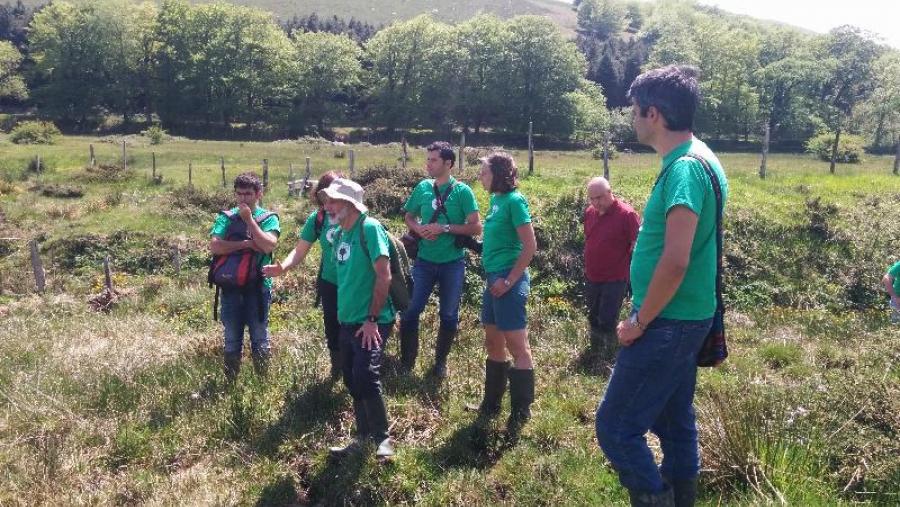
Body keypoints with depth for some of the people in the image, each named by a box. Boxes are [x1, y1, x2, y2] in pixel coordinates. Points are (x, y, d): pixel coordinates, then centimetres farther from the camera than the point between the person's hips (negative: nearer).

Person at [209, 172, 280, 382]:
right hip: (231, 286, 2)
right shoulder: (226, 218, 2)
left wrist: (249, 219, -15)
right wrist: (246, 244, -18)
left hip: (258, 287, -1)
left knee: (260, 340, 9)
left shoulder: (268, 218, -1)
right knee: (232, 341, 12)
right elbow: (214, 247, -12)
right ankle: (230, 384, 26)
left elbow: (268, 246, -18)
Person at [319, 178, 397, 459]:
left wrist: (372, 319, -20)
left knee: (366, 378, -14)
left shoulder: (369, 228, -14)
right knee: (352, 381, 12)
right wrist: (342, 311, 16)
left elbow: (384, 277, -19)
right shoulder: (339, 234, 10)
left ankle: (382, 437, 4)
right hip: (347, 322, 8)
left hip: (370, 323, -8)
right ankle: (363, 436, 26)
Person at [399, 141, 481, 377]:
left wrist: (444, 228, -19)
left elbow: (475, 227, -11)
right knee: (410, 310, 1)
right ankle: (406, 361, 17)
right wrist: (420, 229, -9)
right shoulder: (423, 187, 2)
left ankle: (441, 362, 27)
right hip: (425, 260, 2)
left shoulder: (462, 191, -8)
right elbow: (409, 218, 13)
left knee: (449, 315, 10)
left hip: (452, 263, -2)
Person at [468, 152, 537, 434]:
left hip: (508, 280, -10)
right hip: (494, 278, 10)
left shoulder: (514, 201, -13)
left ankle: (520, 413, 8)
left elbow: (530, 246, -17)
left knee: (517, 347, -1)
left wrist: (509, 281, -16)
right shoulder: (496, 200, 12)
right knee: (493, 344, 17)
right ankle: (491, 405, 29)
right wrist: (495, 278, 15)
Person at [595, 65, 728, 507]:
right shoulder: (695, 160, 10)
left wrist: (639, 322, -15)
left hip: (667, 325, -10)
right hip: (681, 321, 10)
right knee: (674, 421, 19)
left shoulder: (685, 167, -21)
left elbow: (675, 261, -27)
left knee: (615, 426, -2)